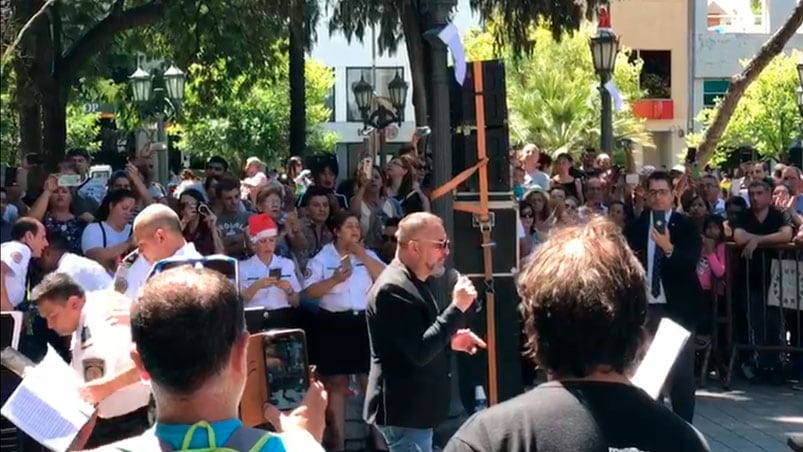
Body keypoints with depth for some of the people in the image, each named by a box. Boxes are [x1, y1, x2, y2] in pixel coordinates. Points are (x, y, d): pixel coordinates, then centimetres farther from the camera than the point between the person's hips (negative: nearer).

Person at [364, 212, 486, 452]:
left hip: (413, 406, 11)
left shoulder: (411, 282, 14)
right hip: (405, 410, -11)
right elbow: (420, 352, -27)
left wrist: (450, 339, 10)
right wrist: (457, 308, -25)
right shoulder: (394, 289, -21)